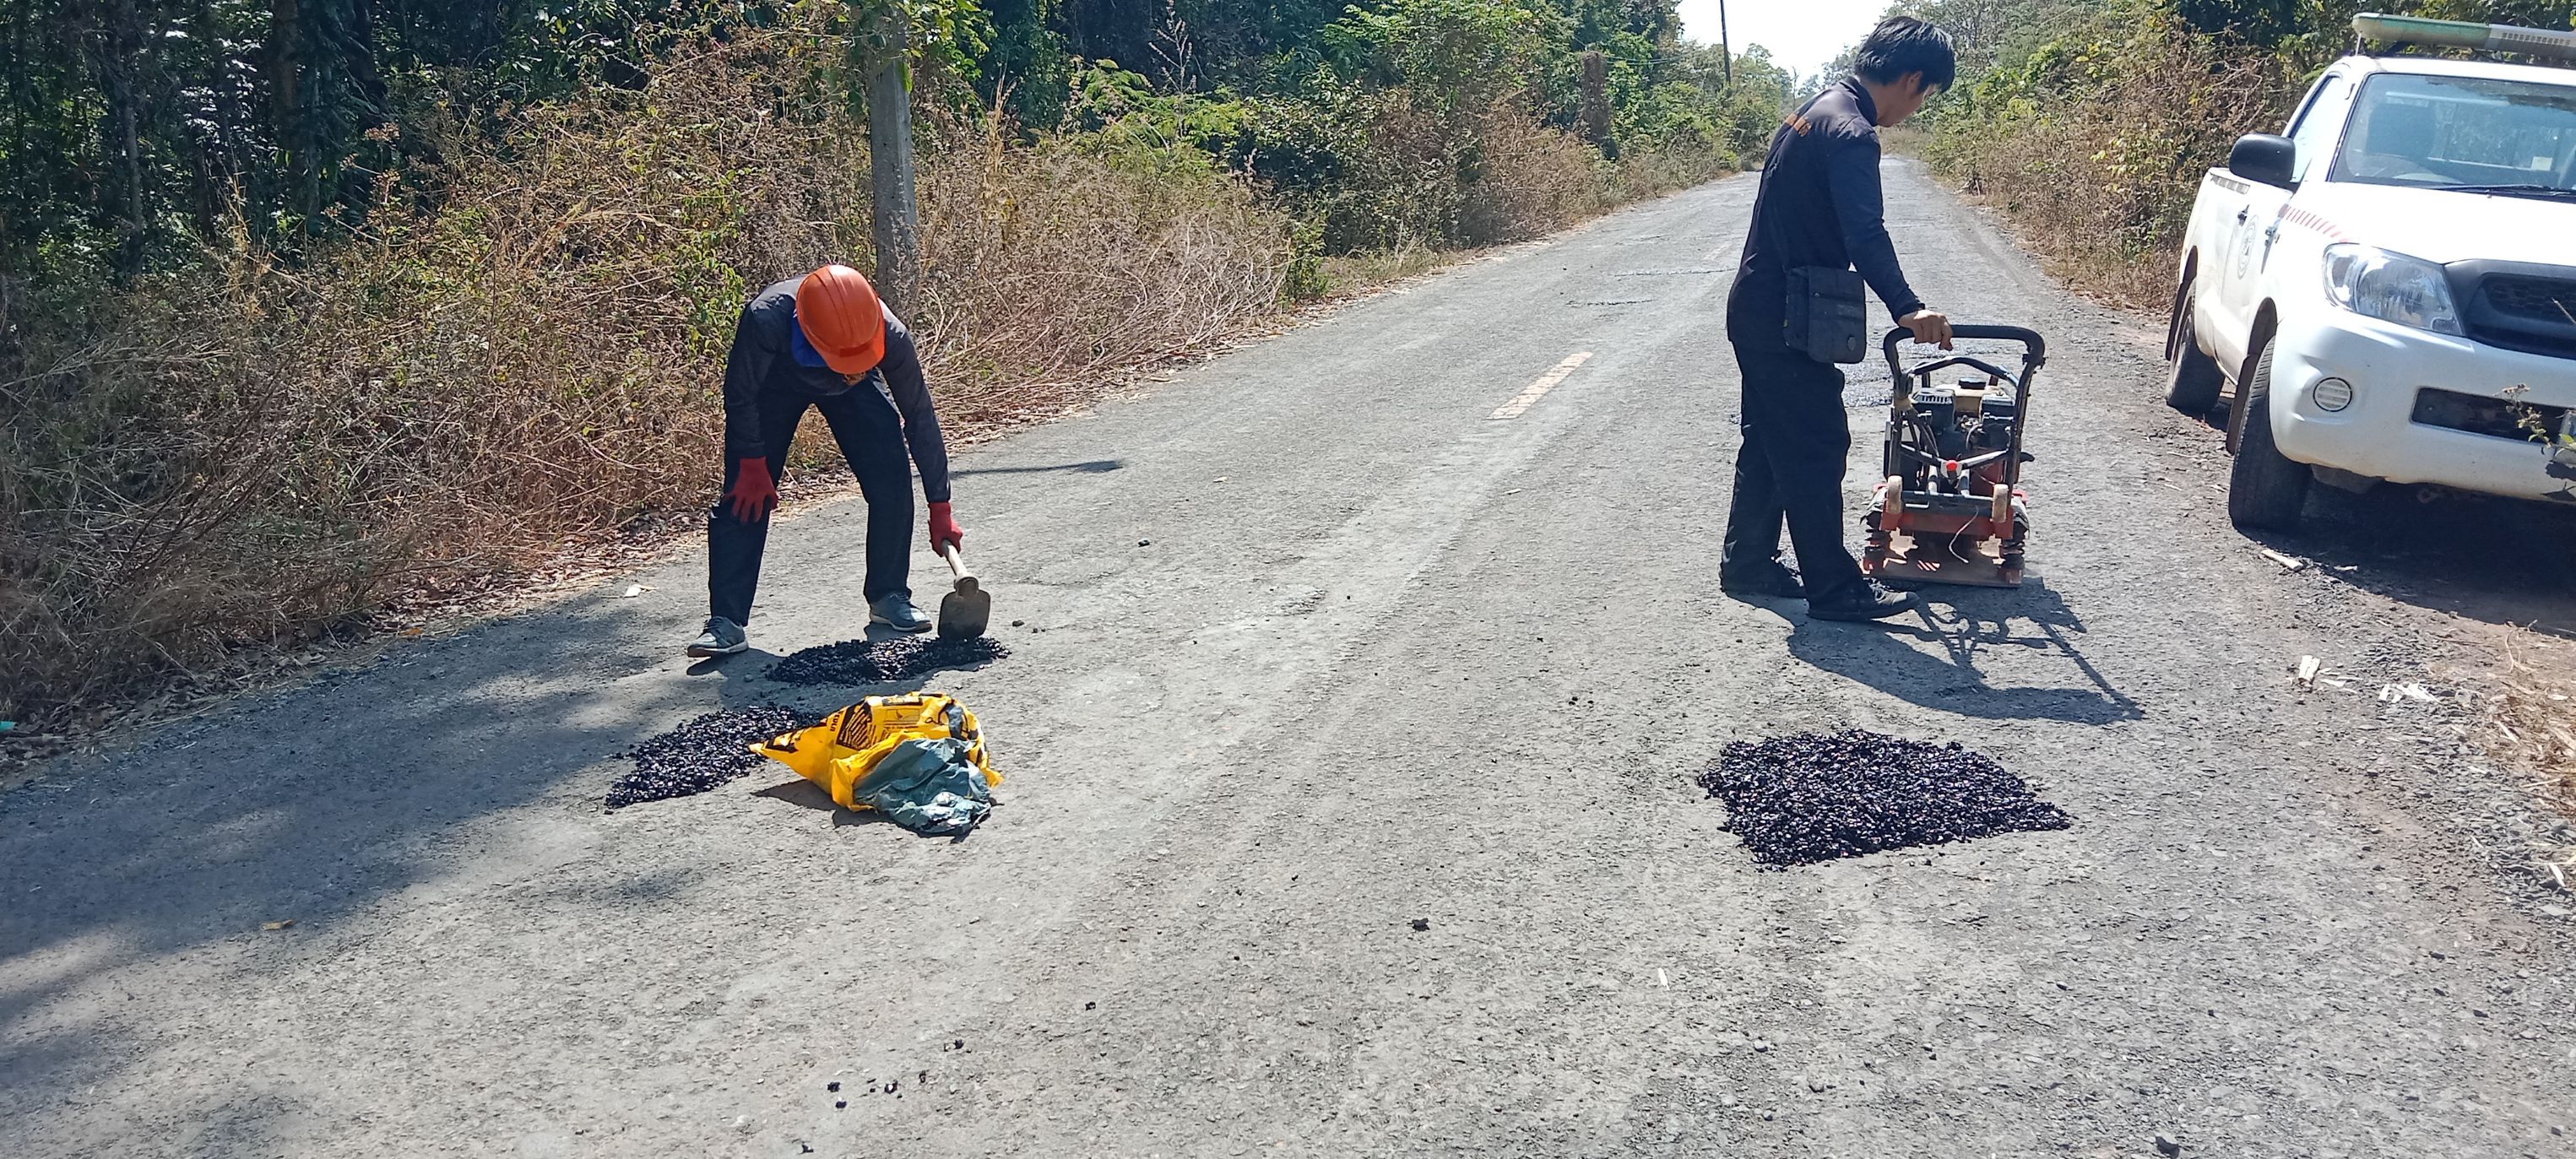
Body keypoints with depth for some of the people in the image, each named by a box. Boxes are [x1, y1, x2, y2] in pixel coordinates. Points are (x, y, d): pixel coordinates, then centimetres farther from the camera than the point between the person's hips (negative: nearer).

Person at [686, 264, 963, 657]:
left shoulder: (890, 336, -36)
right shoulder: (765, 320, -43)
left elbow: (919, 417, -23)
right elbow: (740, 396, -23)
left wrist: (940, 509, -20)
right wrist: (752, 462, -16)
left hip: (853, 390, 1)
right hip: (773, 382, -1)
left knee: (893, 484, -13)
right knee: (744, 497, -11)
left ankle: (889, 597, 5)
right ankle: (727, 622, -5)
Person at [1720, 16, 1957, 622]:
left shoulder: (1817, 111, 12)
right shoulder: (1852, 134, -20)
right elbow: (1866, 234, -36)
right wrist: (1907, 307, -47)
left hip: (1756, 309, 10)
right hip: (1784, 321, -10)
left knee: (1770, 438, 17)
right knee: (1817, 447, -3)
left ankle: (1747, 561, 26)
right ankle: (1833, 588, 3)